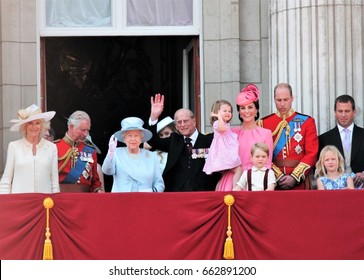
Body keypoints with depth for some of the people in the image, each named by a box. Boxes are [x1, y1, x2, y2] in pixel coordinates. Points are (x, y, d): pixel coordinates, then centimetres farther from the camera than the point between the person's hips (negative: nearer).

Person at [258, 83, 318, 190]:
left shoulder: (306, 122, 4)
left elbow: (312, 154, -2)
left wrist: (295, 177, -11)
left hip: (299, 184, 0)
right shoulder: (264, 124, 5)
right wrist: (278, 176, -11)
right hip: (273, 183, 0)